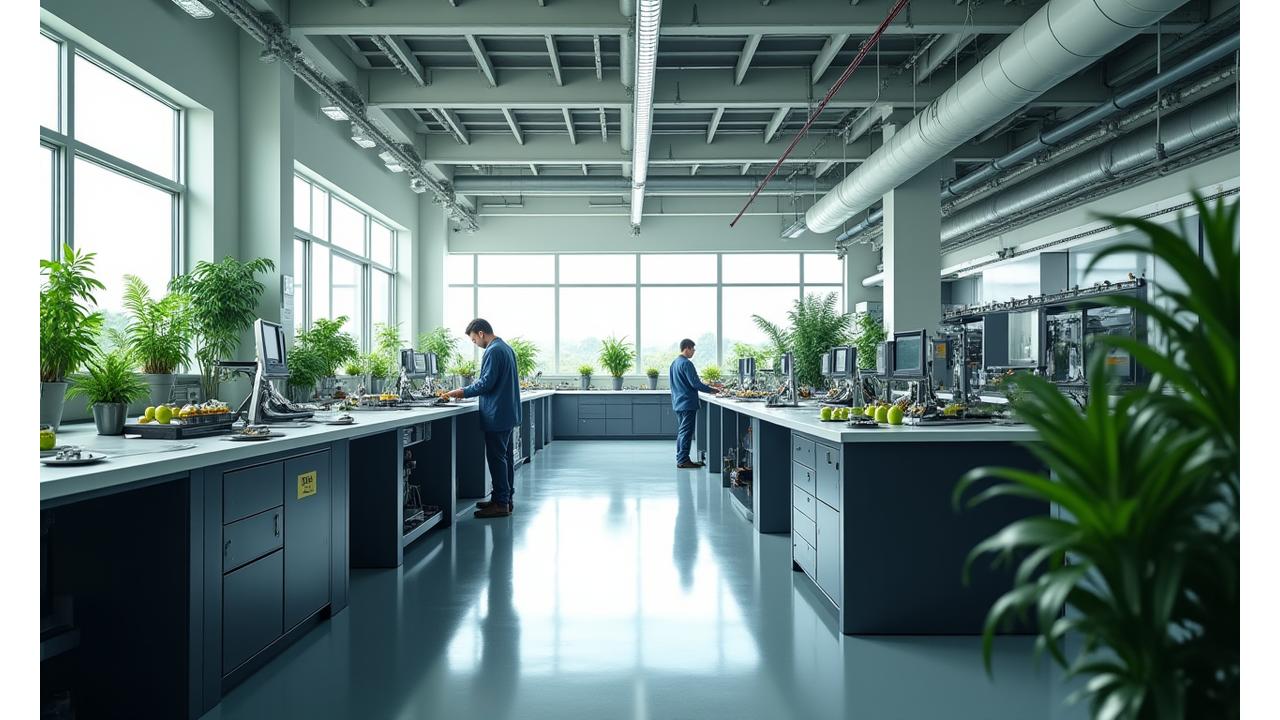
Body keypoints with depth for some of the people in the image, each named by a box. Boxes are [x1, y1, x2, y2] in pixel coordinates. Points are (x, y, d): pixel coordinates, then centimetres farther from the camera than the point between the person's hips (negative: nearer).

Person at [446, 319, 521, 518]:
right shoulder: (506, 348, 15)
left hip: (497, 414, -10)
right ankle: (505, 498, 22)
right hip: (508, 412, 10)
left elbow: (486, 383, -20)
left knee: (496, 458, -5)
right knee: (506, 456, 14)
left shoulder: (493, 351, -17)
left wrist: (463, 392, -9)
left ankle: (500, 504, -1)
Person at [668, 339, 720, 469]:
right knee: (686, 432, -5)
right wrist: (712, 390, -10)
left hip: (677, 403, 10)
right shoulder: (686, 364, -17)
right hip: (687, 403, -10)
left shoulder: (674, 363, 13)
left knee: (681, 431, 15)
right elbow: (695, 384, -20)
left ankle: (680, 458, 19)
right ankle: (683, 460, -4)